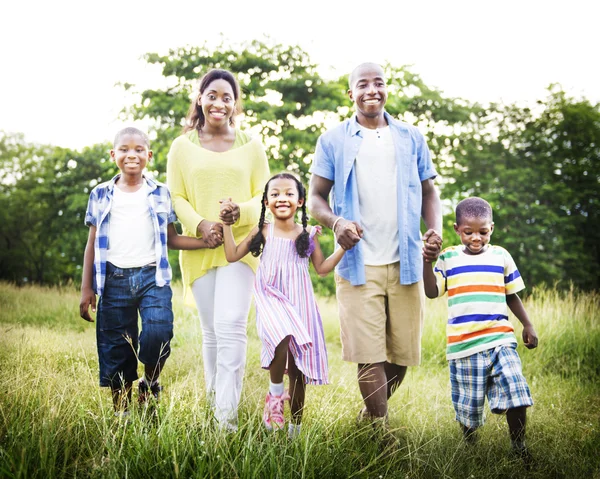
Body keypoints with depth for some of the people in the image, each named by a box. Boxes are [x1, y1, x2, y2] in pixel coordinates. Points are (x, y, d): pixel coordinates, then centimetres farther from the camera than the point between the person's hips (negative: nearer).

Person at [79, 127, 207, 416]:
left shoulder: (160, 194, 9)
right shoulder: (101, 195, 10)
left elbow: (171, 240, 10)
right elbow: (92, 244, 11)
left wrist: (208, 241, -5)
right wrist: (86, 288, 7)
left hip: (152, 276, -1)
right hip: (114, 280, 1)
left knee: (158, 333, -22)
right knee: (115, 351, 2)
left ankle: (150, 384, 6)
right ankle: (120, 412, 17)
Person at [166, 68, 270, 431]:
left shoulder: (251, 146, 6)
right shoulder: (183, 147, 8)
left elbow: (265, 195, 4)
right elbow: (175, 197, 4)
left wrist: (242, 212, -18)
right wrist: (200, 224, -14)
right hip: (199, 248, 2)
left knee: (231, 326, -15)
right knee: (212, 330, 10)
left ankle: (228, 415, -15)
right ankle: (213, 401, 24)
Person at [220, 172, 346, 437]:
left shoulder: (307, 234, 4)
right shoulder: (262, 232, 3)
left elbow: (322, 268, 9)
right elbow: (232, 255, 6)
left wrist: (344, 246, -1)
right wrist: (227, 224, 1)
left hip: (299, 303, 2)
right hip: (271, 299, -2)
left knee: (298, 369, 5)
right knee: (282, 337, -34)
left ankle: (295, 426, 19)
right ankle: (275, 393, -9)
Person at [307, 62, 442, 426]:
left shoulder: (411, 138, 13)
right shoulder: (333, 141, 6)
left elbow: (428, 192, 15)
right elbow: (316, 196, 6)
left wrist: (435, 228, -4)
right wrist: (336, 222, -16)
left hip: (406, 263, 3)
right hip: (359, 265, -2)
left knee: (403, 352, 7)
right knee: (369, 355, -6)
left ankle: (371, 415, 30)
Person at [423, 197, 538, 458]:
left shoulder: (501, 256, 9)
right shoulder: (448, 258, 5)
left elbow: (511, 296, 17)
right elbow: (431, 292, -3)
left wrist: (528, 325, 11)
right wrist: (427, 261, -15)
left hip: (500, 339, 1)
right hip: (463, 345, 0)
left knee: (515, 389, -16)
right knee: (468, 403, 5)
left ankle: (518, 444, 2)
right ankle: (469, 444, 29)